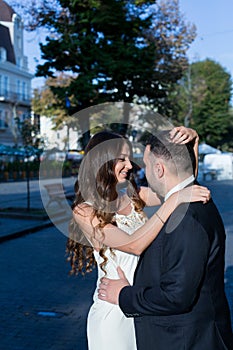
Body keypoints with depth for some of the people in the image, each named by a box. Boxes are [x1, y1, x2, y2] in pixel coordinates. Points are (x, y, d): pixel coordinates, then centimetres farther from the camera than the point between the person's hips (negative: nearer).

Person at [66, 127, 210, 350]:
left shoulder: (132, 195, 0)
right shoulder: (85, 211, -16)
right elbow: (134, 244, -28)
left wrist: (192, 139, -14)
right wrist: (174, 200, -31)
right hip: (114, 311, -5)